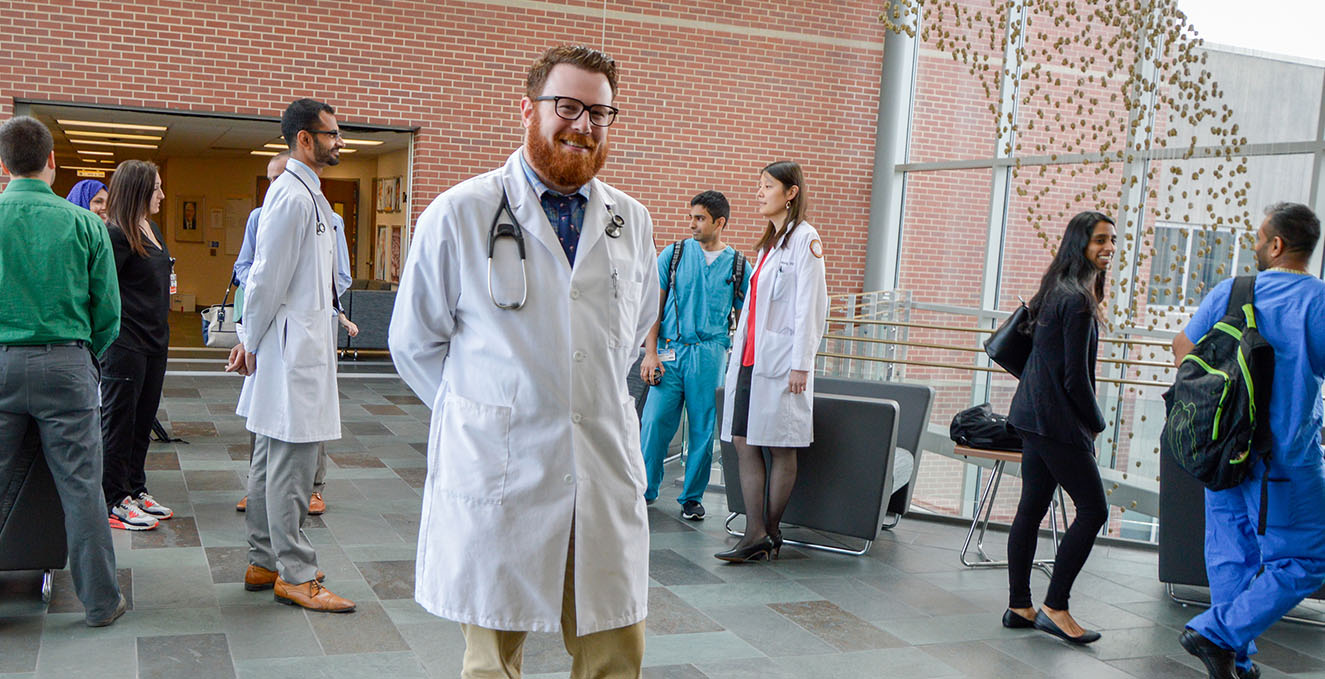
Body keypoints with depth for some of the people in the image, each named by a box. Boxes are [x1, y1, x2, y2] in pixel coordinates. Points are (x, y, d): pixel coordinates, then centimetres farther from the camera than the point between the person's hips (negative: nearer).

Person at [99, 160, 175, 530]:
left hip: (155, 340, 9)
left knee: (143, 419, 15)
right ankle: (114, 502, 9)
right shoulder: (115, 235, -15)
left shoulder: (152, 229, 12)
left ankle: (135, 489, 26)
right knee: (118, 421, 0)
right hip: (125, 343, -9)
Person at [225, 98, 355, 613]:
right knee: (291, 461, -5)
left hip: (301, 346, 11)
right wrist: (251, 343, -8)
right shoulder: (292, 196, -15)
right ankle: (295, 575, 3)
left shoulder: (307, 195, 17)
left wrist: (251, 340, 17)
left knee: (272, 457, 15)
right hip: (292, 352, -11)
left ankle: (264, 561, 24)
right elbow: (268, 277, -15)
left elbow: (266, 278, 19)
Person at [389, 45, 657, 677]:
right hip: (498, 476, -3)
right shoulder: (459, 215, -2)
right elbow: (414, 341, 5)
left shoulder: (632, 222, 9)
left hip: (607, 474, 3)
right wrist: (477, 415, 5)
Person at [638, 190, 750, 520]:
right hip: (671, 350, 0)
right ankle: (645, 489, 10)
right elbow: (654, 304, 5)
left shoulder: (736, 264, 7)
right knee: (656, 421, -5)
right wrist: (650, 353, -4)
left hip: (710, 353, 0)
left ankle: (693, 496, 17)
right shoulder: (674, 253, 6)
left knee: (703, 429, 3)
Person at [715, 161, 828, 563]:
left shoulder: (804, 239, -6)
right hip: (751, 359, 9)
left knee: (780, 448, 0)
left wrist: (800, 364, -16)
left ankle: (771, 532, 10)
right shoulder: (769, 242, 20)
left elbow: (809, 307, -12)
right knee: (744, 444, 3)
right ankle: (755, 535, 5)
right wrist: (741, 356, 17)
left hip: (780, 361, -9)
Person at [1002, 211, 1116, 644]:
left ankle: (1019, 607, 18)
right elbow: (1076, 377, -17)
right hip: (1058, 421, -10)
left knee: (1032, 507, 11)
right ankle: (1055, 608, 0)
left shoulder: (1058, 292, 14)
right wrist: (1096, 424, -2)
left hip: (1033, 415, 10)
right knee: (1093, 510, -4)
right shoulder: (1077, 301, -16)